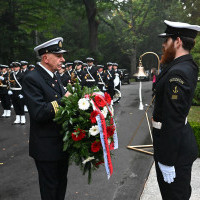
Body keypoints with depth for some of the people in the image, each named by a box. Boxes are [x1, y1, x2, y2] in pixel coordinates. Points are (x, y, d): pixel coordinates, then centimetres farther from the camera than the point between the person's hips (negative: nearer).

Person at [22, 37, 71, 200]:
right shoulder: (32, 79, -19)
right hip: (46, 148, -8)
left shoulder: (55, 77, 10)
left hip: (62, 143, 9)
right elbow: (39, 112, -30)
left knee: (61, 183, 24)